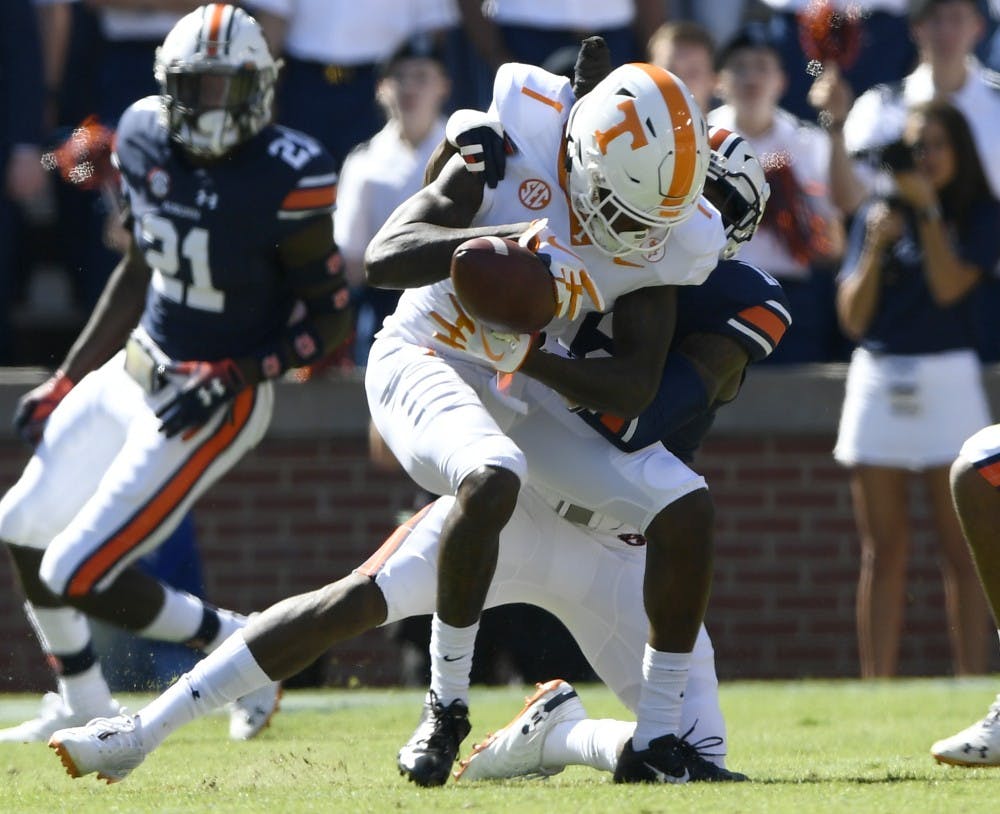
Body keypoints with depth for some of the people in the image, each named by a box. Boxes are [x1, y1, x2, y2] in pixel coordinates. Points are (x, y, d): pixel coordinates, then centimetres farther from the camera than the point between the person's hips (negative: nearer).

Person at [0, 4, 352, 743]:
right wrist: (66, 381, 16)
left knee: (75, 577, -10)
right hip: (134, 370, 8)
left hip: (213, 404, -8)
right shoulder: (145, 140, -3)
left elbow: (329, 321, -16)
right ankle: (82, 705, 35)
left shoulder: (287, 178, -23)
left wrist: (234, 377, -26)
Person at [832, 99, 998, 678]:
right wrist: (876, 245, -8)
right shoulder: (877, 216, 10)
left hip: (946, 380, -3)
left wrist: (927, 209, -11)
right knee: (884, 552, 3)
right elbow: (853, 318, 4)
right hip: (877, 380, 3)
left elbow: (949, 286, -13)